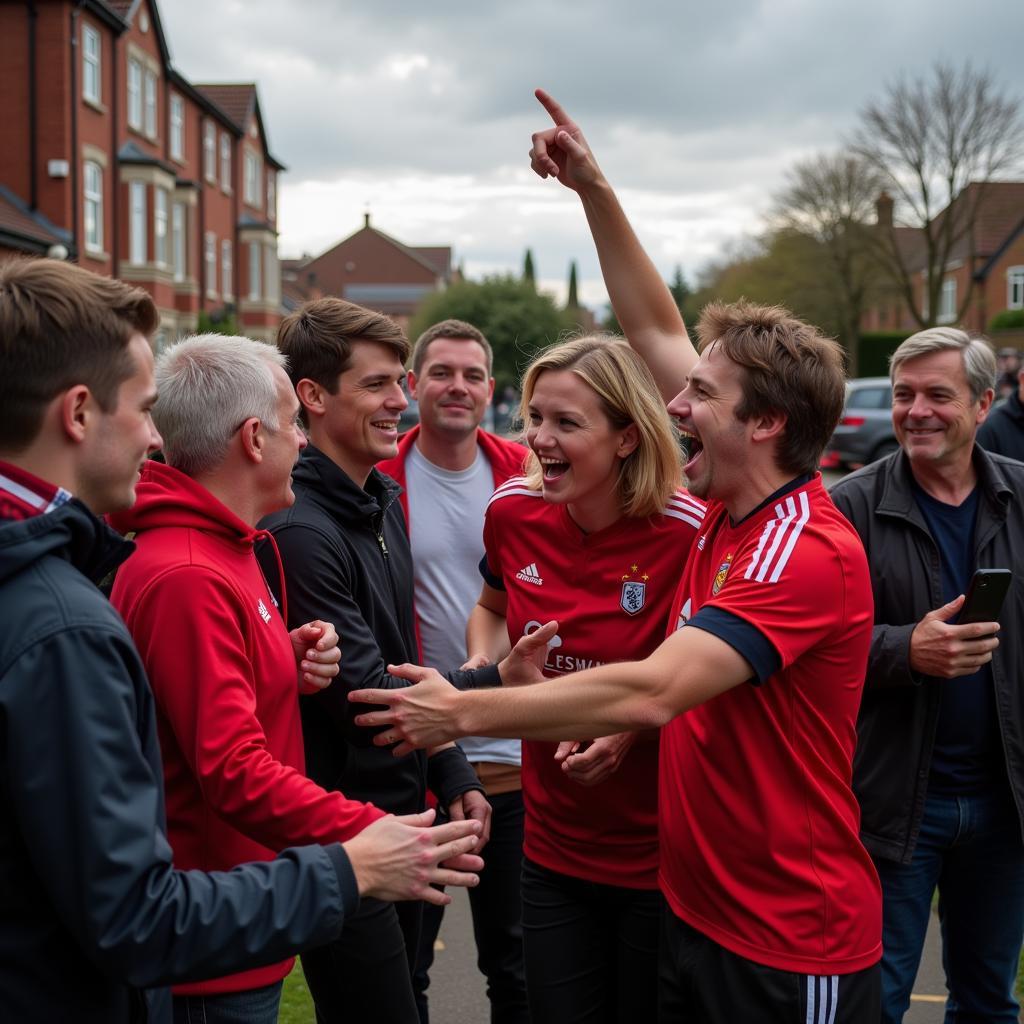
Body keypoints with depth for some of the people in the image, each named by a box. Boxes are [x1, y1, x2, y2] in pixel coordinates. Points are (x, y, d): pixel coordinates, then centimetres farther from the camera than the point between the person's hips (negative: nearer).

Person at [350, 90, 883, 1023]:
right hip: (698, 912, 8)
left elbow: (652, 692, -32)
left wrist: (464, 711, -25)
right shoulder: (727, 509, 1)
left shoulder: (810, 551, -23)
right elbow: (653, 330, 10)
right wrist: (594, 190, 8)